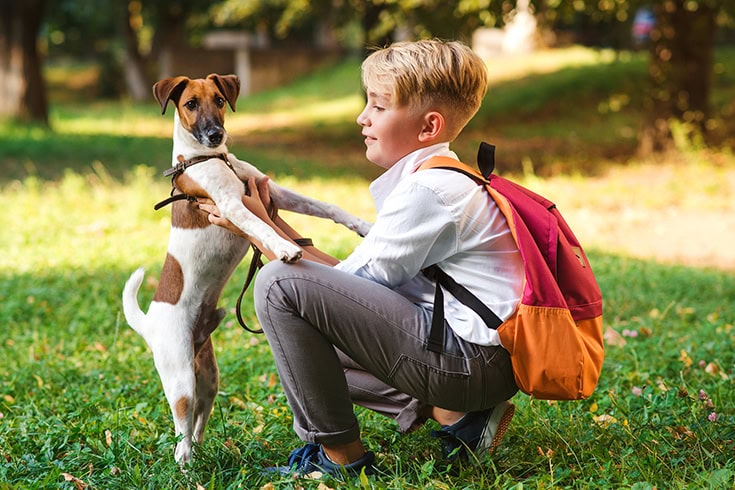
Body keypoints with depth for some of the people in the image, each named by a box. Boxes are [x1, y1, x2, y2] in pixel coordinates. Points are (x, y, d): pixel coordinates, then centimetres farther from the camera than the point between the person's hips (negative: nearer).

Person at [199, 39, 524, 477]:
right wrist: (272, 221, 9)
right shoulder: (435, 179, 16)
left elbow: (352, 280, -11)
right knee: (312, 338, 26)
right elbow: (355, 284, 12)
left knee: (280, 285, -15)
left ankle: (339, 454, -5)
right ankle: (451, 412, 11)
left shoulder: (428, 189, -14)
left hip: (476, 360, -11)